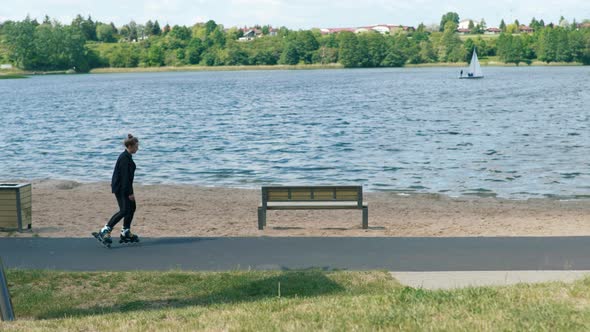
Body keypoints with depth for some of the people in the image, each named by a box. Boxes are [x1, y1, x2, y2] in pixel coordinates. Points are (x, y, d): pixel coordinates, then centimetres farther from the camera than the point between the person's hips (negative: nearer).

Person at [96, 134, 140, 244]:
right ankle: (105, 231, -12)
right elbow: (125, 176, -24)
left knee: (132, 208, 12)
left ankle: (126, 232, 19)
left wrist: (114, 182, 34)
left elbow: (117, 171, 23)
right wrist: (130, 193, -24)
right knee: (124, 210, -14)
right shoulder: (125, 158, -20)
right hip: (121, 188, -10)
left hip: (124, 187, 10)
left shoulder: (126, 156, 11)